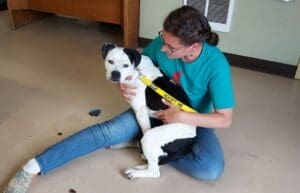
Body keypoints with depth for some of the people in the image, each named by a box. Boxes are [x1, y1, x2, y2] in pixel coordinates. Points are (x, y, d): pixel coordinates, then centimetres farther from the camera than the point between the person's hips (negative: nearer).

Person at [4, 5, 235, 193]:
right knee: (107, 131, -16)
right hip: (155, 109, 2)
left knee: (212, 169, -29)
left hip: (195, 121, -1)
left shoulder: (216, 65, -29)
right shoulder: (162, 43, -20)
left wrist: (182, 116, -34)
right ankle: (35, 166, -10)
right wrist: (124, 83, -23)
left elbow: (225, 119, -23)